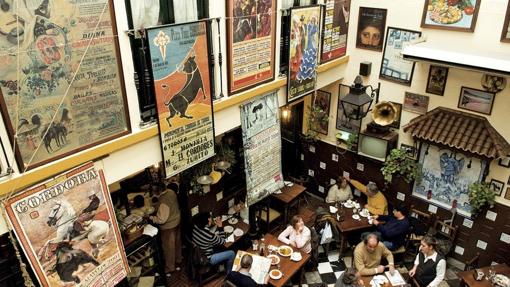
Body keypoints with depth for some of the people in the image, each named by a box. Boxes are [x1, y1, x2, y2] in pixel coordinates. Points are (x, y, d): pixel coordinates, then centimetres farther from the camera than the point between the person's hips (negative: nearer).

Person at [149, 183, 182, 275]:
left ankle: (170, 268, 30)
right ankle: (178, 259, 49)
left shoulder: (163, 202, -35)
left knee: (169, 247, 12)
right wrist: (157, 206, 5)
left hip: (169, 226, -8)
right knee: (176, 242, 27)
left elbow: (161, 220, -30)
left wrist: (151, 217, -15)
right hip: (176, 220, 8)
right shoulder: (170, 192, -10)